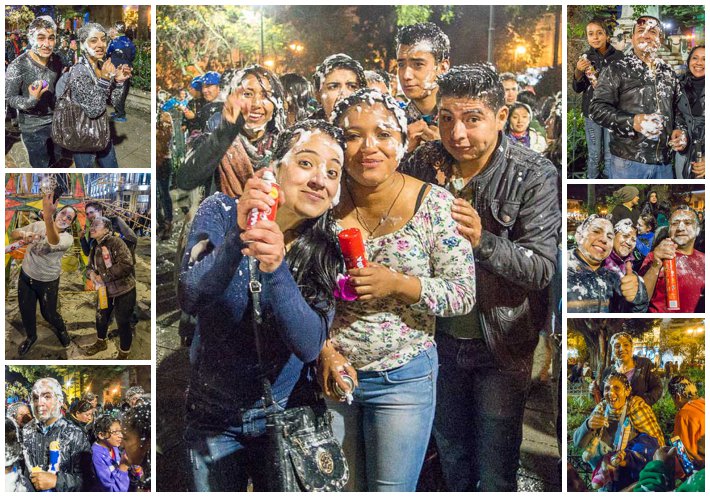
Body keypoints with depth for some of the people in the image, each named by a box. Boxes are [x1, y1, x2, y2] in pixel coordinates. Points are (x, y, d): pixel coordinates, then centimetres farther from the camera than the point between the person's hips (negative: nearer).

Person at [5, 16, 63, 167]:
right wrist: (31, 101, -33)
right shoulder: (17, 66, -22)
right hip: (33, 127, -5)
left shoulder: (57, 60, -6)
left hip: (55, 121, 5)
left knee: (57, 162, 21)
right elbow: (8, 98, -16)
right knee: (41, 166, 7)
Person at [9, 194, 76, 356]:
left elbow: (54, 242, -45)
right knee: (26, 311, 18)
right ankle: (31, 337, 46)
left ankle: (61, 329, 45)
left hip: (48, 282, -3)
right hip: (26, 276, 3)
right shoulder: (38, 225, -8)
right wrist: (22, 234, -32)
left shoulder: (68, 238, -21)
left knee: (48, 313, 11)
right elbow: (12, 234, -5)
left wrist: (48, 217, -66)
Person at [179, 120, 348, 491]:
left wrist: (276, 269, -39)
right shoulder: (221, 212, -11)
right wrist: (237, 239, -38)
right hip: (213, 417, 0)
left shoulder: (327, 251, -10)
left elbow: (310, 345, -23)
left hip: (287, 415, 1)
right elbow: (189, 299, -22)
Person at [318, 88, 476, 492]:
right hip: (329, 372, 3)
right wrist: (323, 349, -12)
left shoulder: (435, 204, -12)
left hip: (403, 378, -2)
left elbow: (464, 294, -10)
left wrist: (398, 284, -25)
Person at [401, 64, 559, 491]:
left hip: (500, 344, -4)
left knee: (496, 463, 14)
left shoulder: (534, 176, -19)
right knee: (449, 444, 26)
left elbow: (543, 268, -23)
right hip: (440, 335, 4)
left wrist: (482, 240, -38)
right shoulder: (424, 163, -8)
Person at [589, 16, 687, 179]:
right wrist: (632, 122, -22)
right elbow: (597, 108, -9)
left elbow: (676, 108, 24)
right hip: (627, 162, -5)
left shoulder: (668, 72, 15)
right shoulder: (616, 69, -1)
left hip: (664, 162, 5)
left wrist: (680, 130, 3)